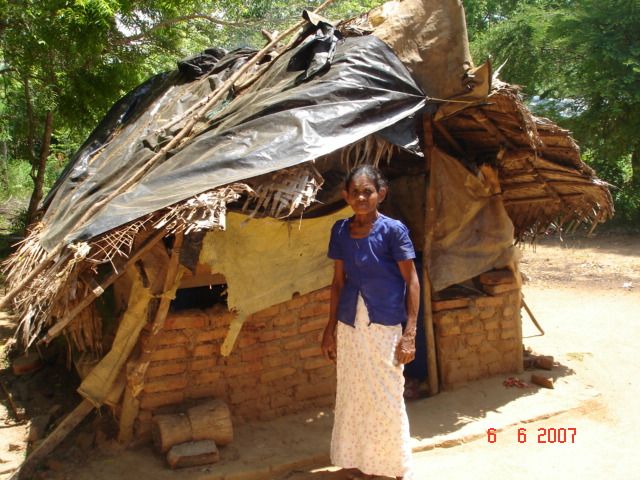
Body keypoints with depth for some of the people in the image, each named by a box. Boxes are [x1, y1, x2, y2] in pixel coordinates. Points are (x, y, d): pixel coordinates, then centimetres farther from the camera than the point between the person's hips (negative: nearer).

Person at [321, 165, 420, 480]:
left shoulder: (393, 230, -11)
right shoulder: (340, 230, 2)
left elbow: (412, 281, -8)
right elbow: (338, 281, 9)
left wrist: (410, 333, -13)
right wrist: (330, 328, 10)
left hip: (384, 326, -4)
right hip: (349, 326, 4)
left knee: (387, 396, 6)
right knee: (353, 394, 13)